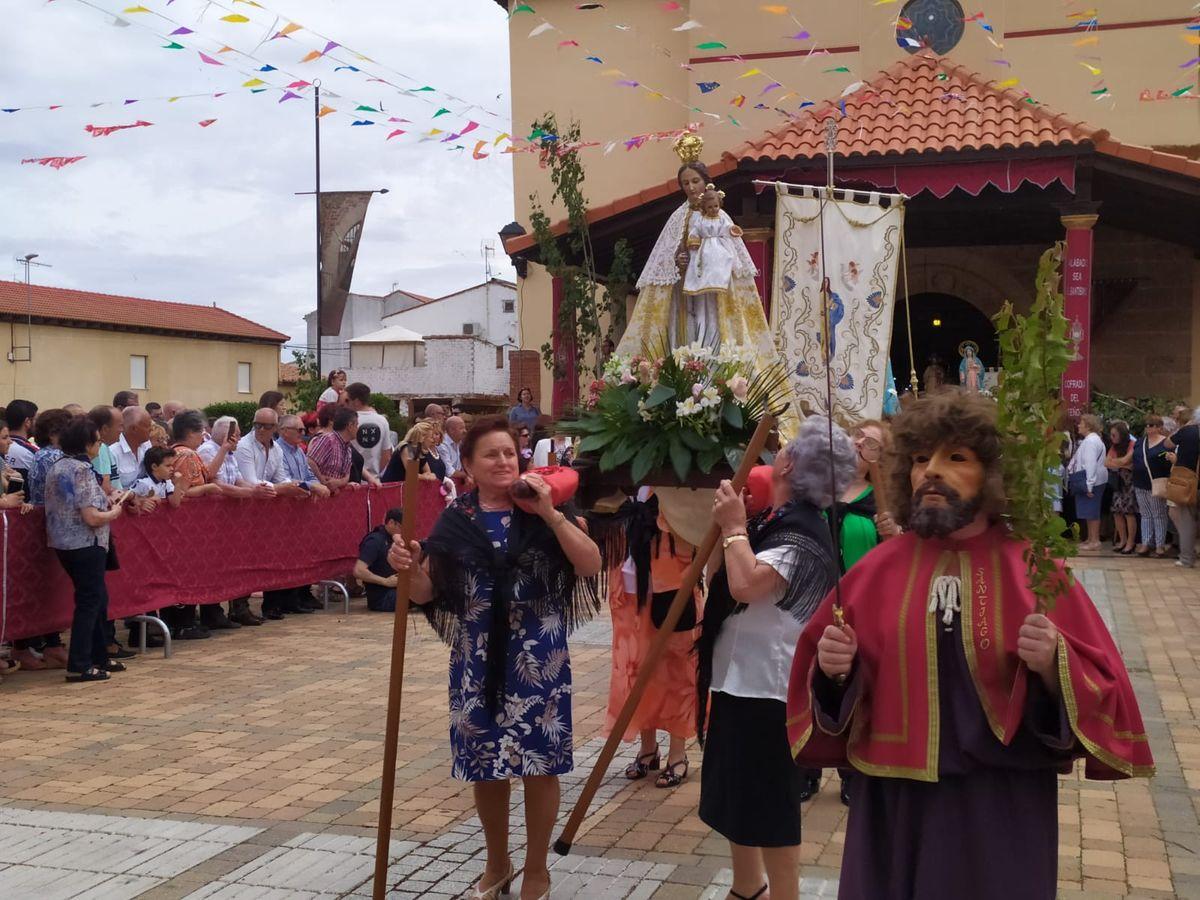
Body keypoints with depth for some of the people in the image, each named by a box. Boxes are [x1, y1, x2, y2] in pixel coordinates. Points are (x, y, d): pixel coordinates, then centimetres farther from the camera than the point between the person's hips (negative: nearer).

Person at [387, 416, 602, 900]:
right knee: (484, 762, 10)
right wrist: (409, 568, -18)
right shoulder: (455, 520, 2)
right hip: (478, 658, 2)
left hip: (539, 656, -2)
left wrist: (550, 514, -19)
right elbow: (428, 593, 3)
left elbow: (591, 564, -12)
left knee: (539, 761, 3)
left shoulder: (541, 510, -2)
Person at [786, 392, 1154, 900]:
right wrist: (832, 670, -13)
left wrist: (1052, 666, -24)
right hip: (893, 803, 2)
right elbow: (828, 688, 7)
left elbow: (1101, 694, -6)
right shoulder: (876, 571, 1)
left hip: (1001, 807, -2)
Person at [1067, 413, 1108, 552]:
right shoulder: (1090, 439, 16)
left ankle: (1095, 541, -1)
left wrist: (1089, 485, -25)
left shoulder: (1091, 441, -17)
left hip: (1092, 480, -10)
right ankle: (1090, 539, 22)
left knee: (1091, 511, -5)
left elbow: (1091, 464, -22)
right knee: (1090, 511, 15)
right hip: (1090, 481, 10)